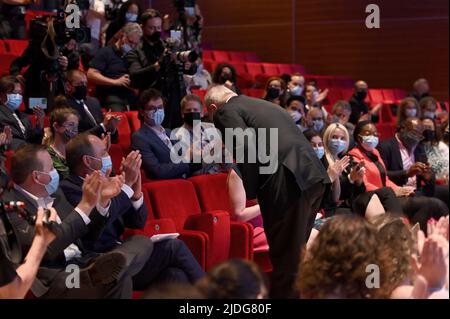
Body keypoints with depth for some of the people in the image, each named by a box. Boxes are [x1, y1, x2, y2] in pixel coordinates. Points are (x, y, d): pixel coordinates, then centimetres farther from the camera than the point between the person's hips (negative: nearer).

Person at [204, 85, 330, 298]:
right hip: (313, 177, 8)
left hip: (289, 182, -8)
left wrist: (250, 191, -3)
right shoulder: (262, 104, 29)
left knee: (285, 257, 1)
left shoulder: (226, 111, 4)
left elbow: (246, 148, -11)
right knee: (296, 251, 20)